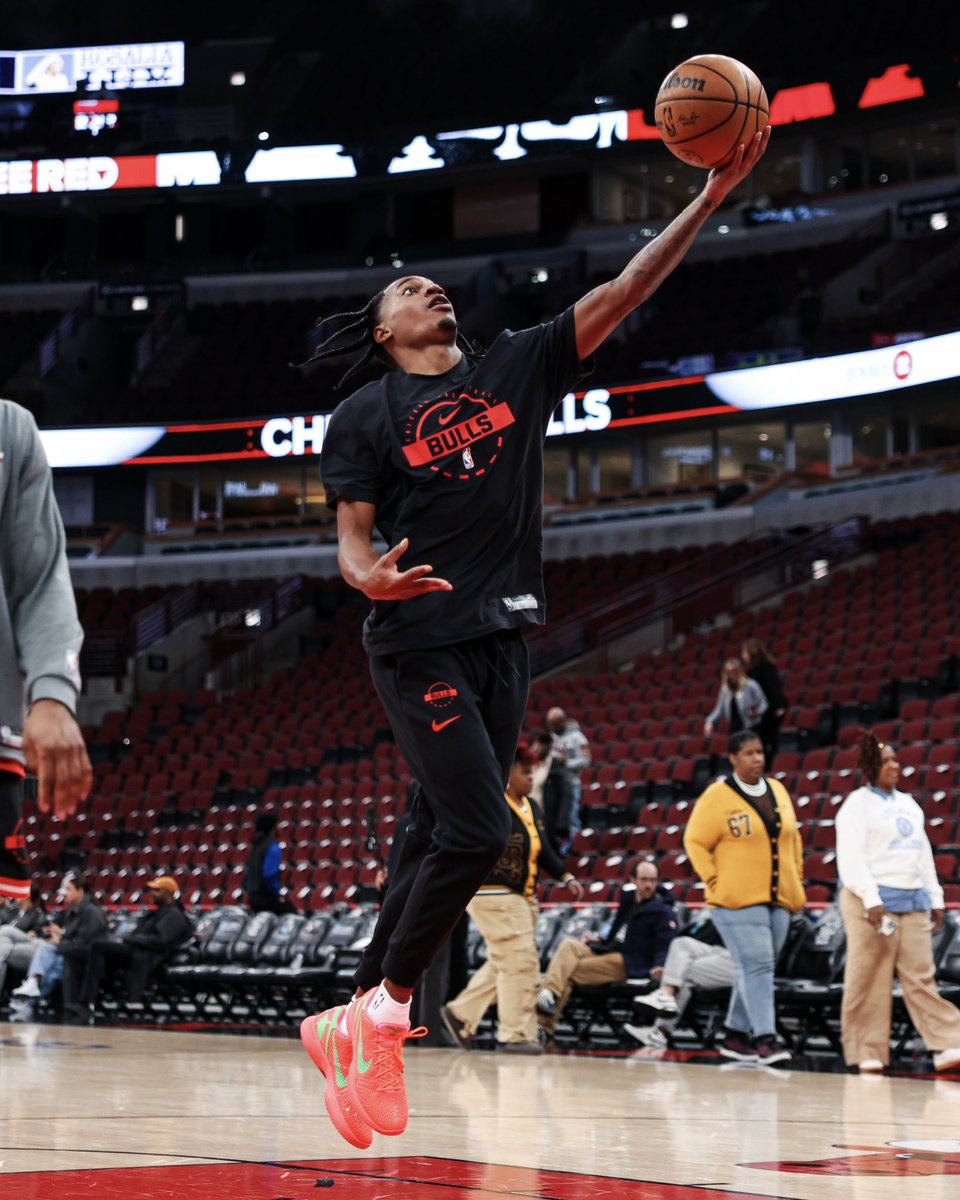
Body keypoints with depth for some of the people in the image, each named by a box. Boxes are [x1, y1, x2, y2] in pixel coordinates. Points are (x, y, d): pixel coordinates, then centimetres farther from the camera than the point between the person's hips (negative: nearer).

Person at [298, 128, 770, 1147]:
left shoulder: (516, 368, 10)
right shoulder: (365, 416, 1)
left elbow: (622, 293, 2)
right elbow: (351, 539, -4)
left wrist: (711, 196, -7)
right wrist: (374, 579, -29)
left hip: (502, 642, 5)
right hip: (420, 646, -5)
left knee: (440, 841, 7)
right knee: (476, 833, -16)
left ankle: (352, 1023, 17)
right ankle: (386, 1012, -1)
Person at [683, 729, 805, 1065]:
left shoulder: (777, 791, 12)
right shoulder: (717, 797, -7)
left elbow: (792, 838, 22)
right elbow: (695, 842, -4)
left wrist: (796, 877, 15)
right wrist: (715, 881, -10)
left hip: (779, 899, 7)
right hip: (738, 900, -7)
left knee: (758, 969, 10)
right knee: (757, 966, -14)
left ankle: (736, 1035, 21)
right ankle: (765, 1038, -17)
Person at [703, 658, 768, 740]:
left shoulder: (751, 686, -10)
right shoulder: (725, 689, 5)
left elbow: (763, 703, -4)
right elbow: (719, 710, 9)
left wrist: (757, 711, -27)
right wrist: (710, 722, -8)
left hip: (751, 729, -5)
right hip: (734, 730, 5)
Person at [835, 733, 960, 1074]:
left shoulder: (908, 804, 20)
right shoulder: (858, 804, -2)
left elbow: (924, 854, 23)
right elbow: (851, 857, -11)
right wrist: (871, 900, -20)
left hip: (913, 902, 6)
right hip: (873, 901, -6)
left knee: (920, 976, 0)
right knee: (869, 981, -3)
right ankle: (867, 1053, 2)